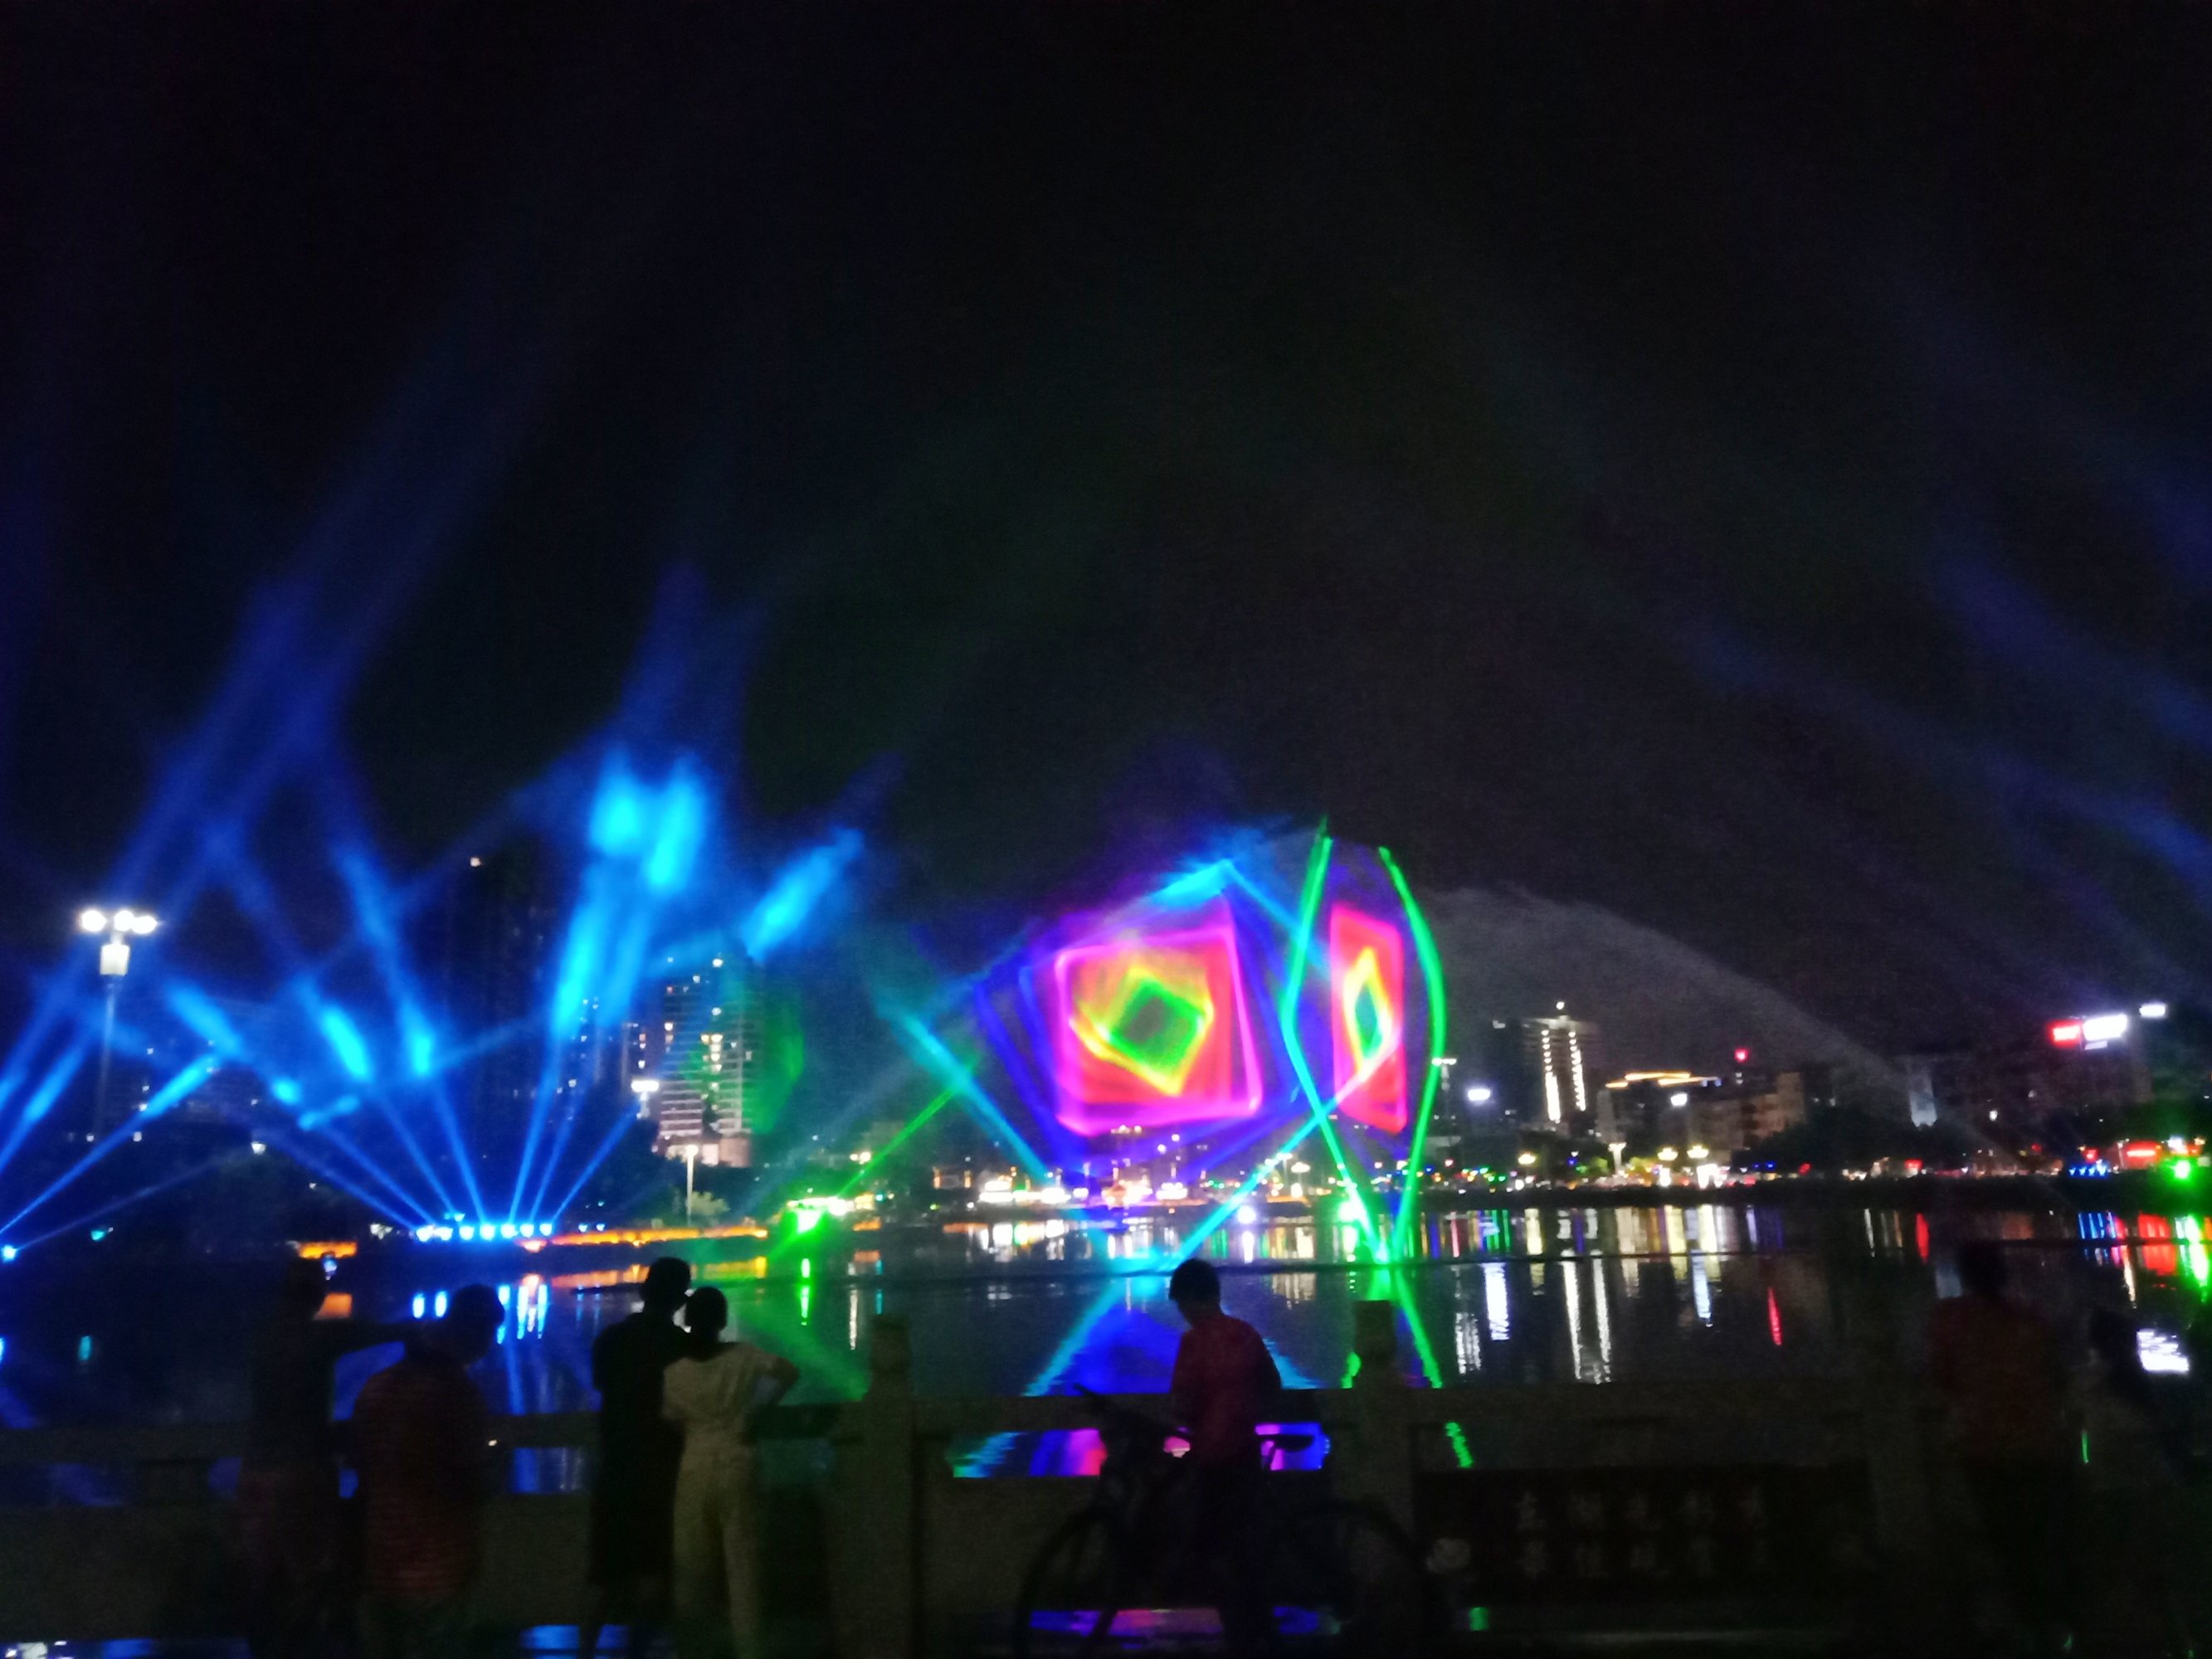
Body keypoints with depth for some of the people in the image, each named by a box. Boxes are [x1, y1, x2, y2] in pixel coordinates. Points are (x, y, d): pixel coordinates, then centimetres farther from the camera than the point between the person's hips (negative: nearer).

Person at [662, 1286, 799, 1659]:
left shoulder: (674, 1371, -4)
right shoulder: (743, 1356, -6)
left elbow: (670, 1419, 5)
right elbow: (788, 1371, 0)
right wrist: (758, 1407, 10)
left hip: (694, 1470, 1)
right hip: (736, 1466, -1)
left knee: (693, 1564, 9)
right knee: (742, 1558, 3)